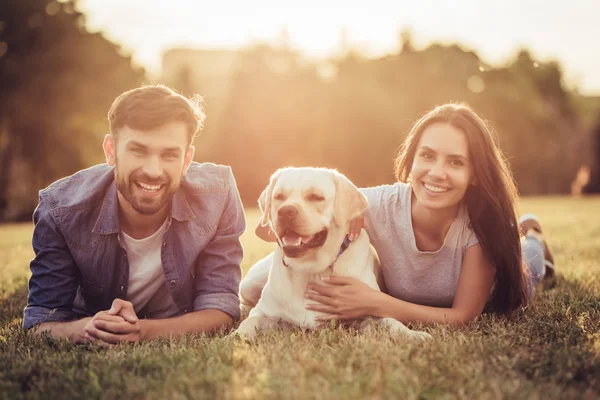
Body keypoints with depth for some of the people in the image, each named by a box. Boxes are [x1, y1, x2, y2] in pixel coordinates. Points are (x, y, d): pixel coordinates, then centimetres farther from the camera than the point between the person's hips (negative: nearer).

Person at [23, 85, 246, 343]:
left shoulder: (217, 195, -22)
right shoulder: (61, 208, -22)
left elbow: (220, 308, -20)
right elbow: (41, 322, -17)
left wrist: (145, 330, -38)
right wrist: (86, 329, -41)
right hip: (94, 355, -1)